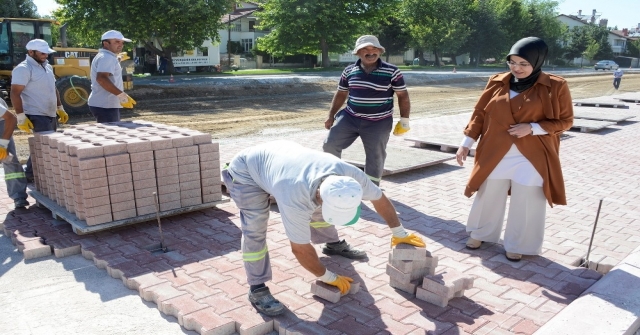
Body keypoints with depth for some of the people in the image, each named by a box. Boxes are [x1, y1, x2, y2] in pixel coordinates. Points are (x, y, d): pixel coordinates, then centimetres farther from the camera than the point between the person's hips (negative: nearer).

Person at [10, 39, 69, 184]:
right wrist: (21, 117, -21)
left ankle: (30, 174, 27)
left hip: (51, 115, 9)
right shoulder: (23, 69, -12)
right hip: (37, 116, -9)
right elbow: (15, 94, -17)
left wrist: (60, 109, 21)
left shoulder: (47, 67, 15)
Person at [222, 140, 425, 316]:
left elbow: (380, 198, -8)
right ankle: (257, 289, -4)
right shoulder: (295, 198, -44)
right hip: (247, 170, -5)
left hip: (281, 157, 6)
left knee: (317, 210, 7)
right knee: (255, 228, -20)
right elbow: (300, 249, -29)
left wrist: (399, 233, 3)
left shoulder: (350, 175, -28)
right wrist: (328, 278, -15)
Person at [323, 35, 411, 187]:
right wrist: (331, 116, 12)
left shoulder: (391, 72, -8)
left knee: (375, 157, 5)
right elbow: (341, 94, 12)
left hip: (378, 123, -2)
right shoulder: (349, 71, 1)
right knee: (330, 145, 0)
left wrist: (404, 120, -5)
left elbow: (403, 95, -2)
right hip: (349, 117, 3)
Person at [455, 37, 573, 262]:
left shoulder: (555, 87, -8)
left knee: (525, 204, 9)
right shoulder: (497, 82, 0)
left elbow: (565, 121, -3)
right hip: (495, 154, 2)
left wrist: (532, 128, -18)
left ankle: (517, 245, 29)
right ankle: (479, 233, 37)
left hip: (532, 158, -2)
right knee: (488, 197, 16)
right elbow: (480, 114, 6)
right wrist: (466, 143, 2)